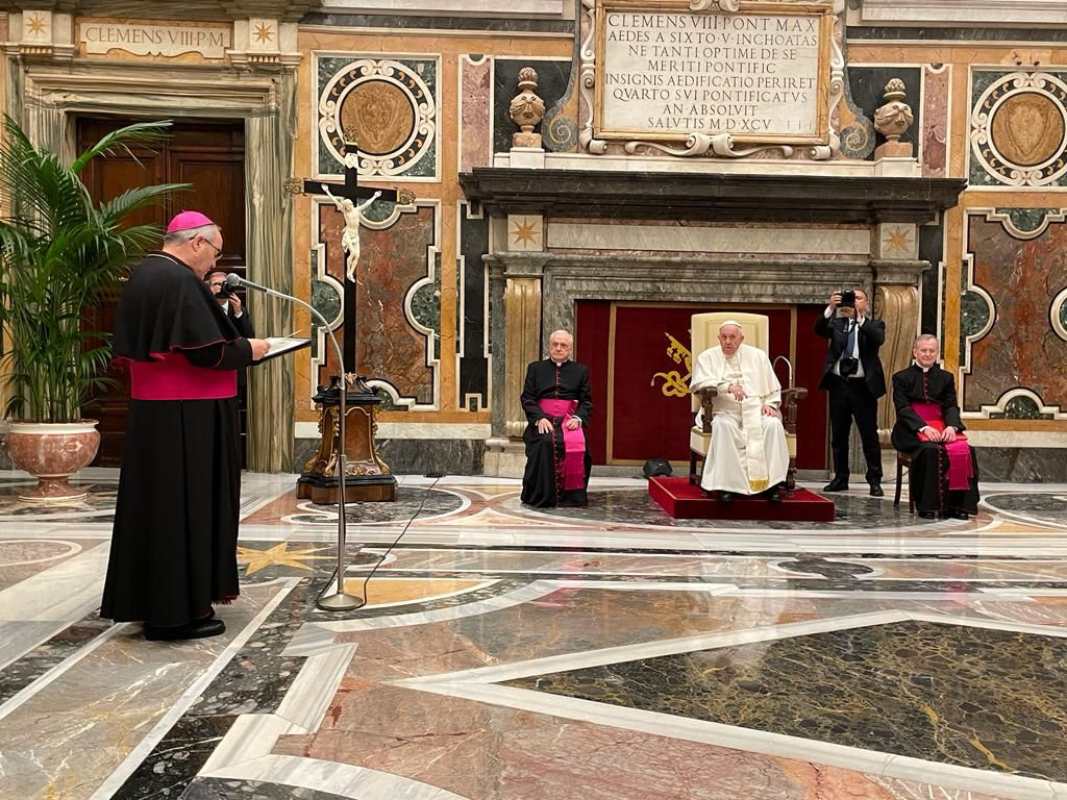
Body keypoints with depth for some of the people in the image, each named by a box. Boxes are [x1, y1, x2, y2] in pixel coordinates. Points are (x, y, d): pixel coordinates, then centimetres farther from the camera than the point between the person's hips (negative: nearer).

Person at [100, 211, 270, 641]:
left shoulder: (142, 275, 13)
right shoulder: (181, 280, -17)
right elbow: (205, 350, -22)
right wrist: (247, 349, -5)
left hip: (151, 410, 10)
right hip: (186, 416, -10)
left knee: (156, 502, 14)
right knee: (184, 504, -2)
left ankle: (151, 601, 24)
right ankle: (178, 609, 5)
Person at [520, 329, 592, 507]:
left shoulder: (581, 370, 17)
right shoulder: (535, 368, 16)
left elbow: (587, 401, 11)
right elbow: (527, 398, 7)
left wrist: (578, 418, -10)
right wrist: (539, 418, -10)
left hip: (569, 419, 0)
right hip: (542, 420, 0)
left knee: (575, 445, -29)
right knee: (545, 443, -30)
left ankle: (572, 495, -16)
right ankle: (542, 496, -19)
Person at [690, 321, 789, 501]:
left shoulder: (758, 356, 19)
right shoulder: (708, 357, 11)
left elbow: (773, 387, 21)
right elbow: (699, 381, -8)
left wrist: (770, 404, 0)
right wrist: (727, 386, -23)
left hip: (756, 410, 2)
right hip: (724, 411, -2)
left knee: (774, 425, -29)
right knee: (723, 426, -37)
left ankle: (773, 482, -24)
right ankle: (726, 484, -35)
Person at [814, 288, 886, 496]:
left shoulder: (874, 324, 8)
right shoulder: (837, 323, 12)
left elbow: (879, 339, -14)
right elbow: (819, 329, -7)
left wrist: (860, 317, -23)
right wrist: (830, 308, -21)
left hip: (863, 387, -2)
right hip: (838, 385, 3)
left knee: (869, 435, -1)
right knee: (838, 435, 8)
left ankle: (874, 481, 5)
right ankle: (840, 478, 16)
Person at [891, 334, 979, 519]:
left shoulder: (946, 378, 19)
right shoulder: (902, 378, 9)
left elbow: (951, 406, 8)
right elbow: (903, 409, -4)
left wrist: (951, 426, -15)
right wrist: (924, 428, -20)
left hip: (941, 427, 4)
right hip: (912, 431, -3)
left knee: (965, 449, -26)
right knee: (931, 450, -34)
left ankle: (957, 504, -19)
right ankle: (928, 506, -27)